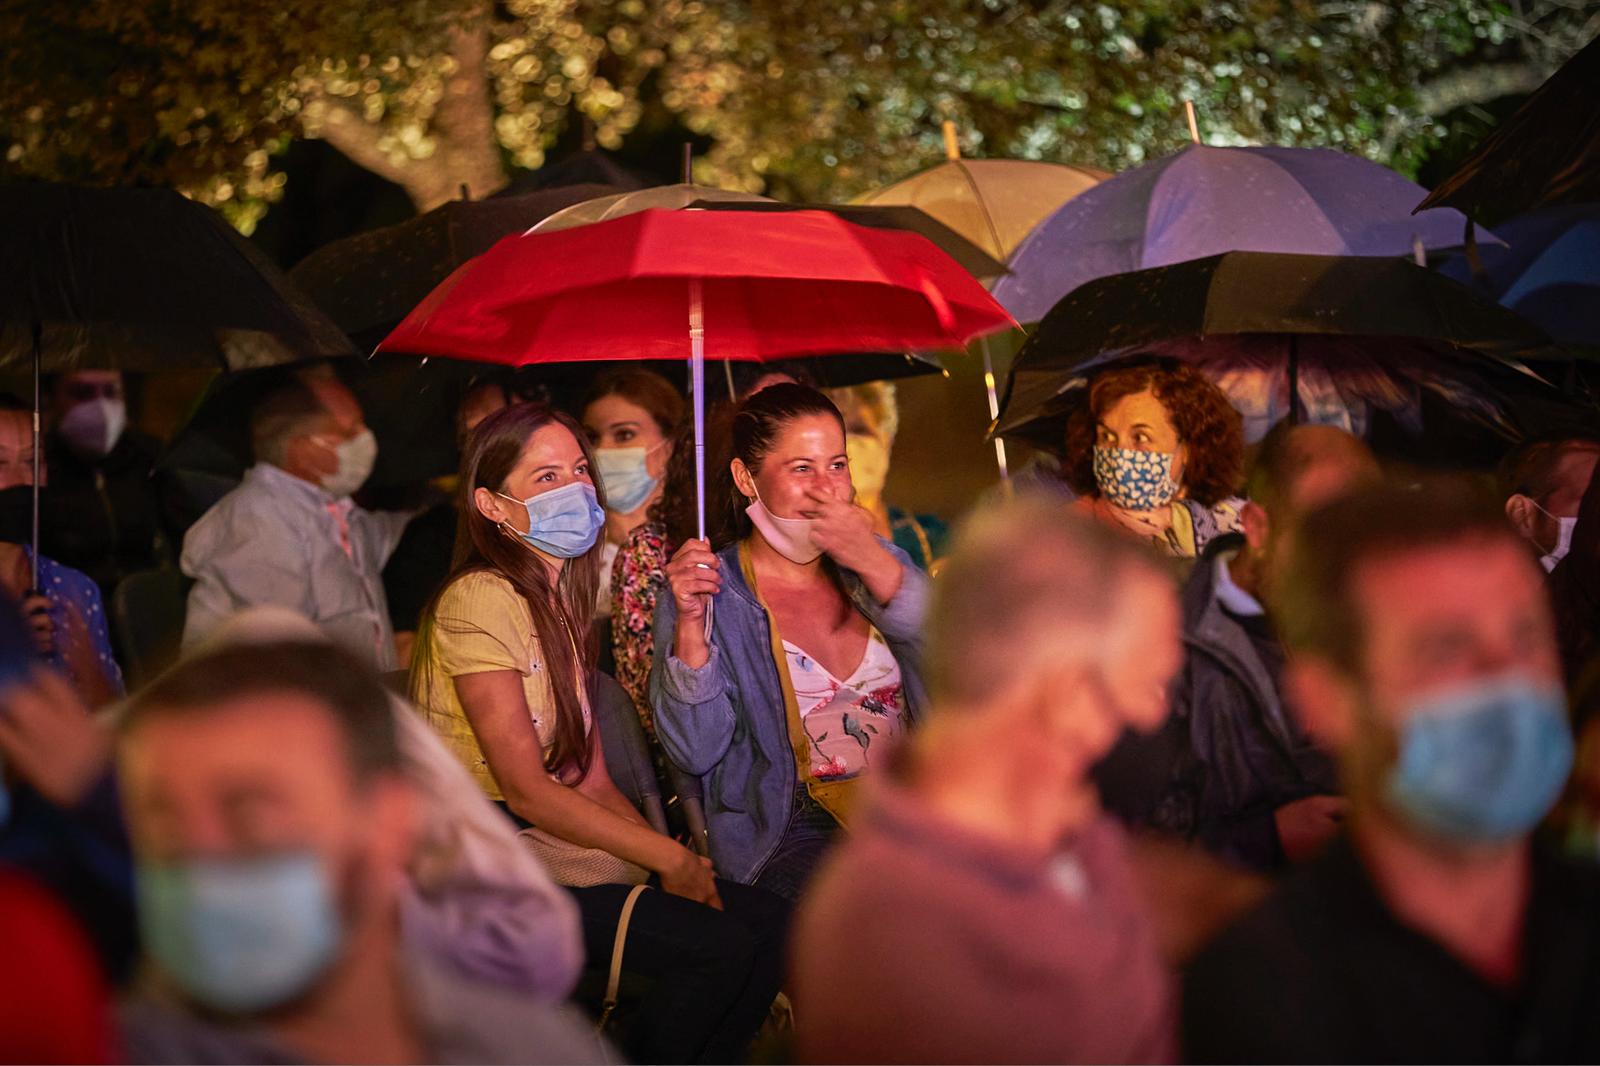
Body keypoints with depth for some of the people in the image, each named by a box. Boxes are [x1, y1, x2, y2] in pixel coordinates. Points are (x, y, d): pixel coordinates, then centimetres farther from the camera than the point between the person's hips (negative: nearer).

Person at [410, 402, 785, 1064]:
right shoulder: (479, 600, -12)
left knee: (767, 924, -11)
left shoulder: (561, 600, 17)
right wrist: (670, 857, -12)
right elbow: (526, 789, -16)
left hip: (565, 846, 8)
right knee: (720, 949, -22)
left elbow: (593, 780, 11)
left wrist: (679, 861, -5)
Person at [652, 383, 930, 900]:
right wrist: (690, 623, -16)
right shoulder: (712, 592, 4)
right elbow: (697, 753, -5)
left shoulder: (879, 562, 17)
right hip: (792, 832, -5)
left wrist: (876, 566, -9)